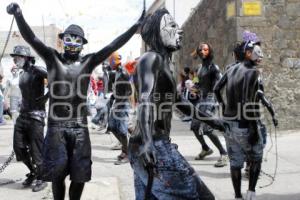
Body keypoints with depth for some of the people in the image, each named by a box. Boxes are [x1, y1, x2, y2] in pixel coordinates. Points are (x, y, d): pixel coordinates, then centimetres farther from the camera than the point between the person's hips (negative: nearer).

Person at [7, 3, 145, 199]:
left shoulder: (88, 61, 4)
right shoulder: (53, 58, 3)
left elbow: (113, 46, 0)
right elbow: (31, 38, -8)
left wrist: (137, 25, -5)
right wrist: (19, 15, -25)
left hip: (80, 126, 1)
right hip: (56, 126, -1)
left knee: (80, 175, 6)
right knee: (57, 173, -1)